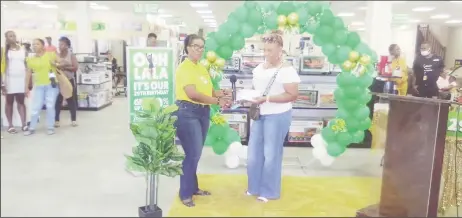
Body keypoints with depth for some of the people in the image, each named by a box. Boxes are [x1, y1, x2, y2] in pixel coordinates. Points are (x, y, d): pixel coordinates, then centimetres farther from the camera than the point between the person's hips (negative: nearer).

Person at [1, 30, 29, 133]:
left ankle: (24, 124, 0)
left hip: (21, 79, 1)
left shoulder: (23, 50, 8)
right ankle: (10, 125, 7)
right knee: (9, 102, 4)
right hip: (9, 79, -1)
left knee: (21, 101, 3)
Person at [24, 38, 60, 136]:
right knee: (35, 107, 3)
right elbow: (28, 74, 9)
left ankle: (50, 127, 15)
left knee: (50, 106, 3)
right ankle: (32, 128, 14)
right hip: (38, 86, 2)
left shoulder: (51, 54, -2)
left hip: (51, 85, -2)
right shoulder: (30, 59, 6)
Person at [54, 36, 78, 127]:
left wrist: (64, 67, -19)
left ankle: (73, 120, 14)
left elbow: (75, 68, -11)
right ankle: (56, 120, 9)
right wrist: (56, 67, -17)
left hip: (69, 80, -2)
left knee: (71, 100, 5)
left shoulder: (71, 55, -2)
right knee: (57, 101, 2)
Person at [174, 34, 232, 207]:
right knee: (192, 154, -6)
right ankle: (185, 194, 9)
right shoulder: (183, 68, -12)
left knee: (196, 153, 15)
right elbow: (193, 94, -21)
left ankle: (193, 187, 30)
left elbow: (208, 90, 13)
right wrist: (217, 101, -18)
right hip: (187, 112, -8)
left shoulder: (202, 68, 14)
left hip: (203, 112, 8)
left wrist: (222, 94, -8)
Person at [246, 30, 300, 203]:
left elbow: (292, 95, -17)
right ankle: (254, 187, 28)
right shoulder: (259, 68, 9)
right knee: (253, 152, 11)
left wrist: (266, 99, -23)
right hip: (259, 114, 7)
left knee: (271, 154, 4)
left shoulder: (287, 70, -12)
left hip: (277, 116, -7)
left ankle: (269, 191, 20)